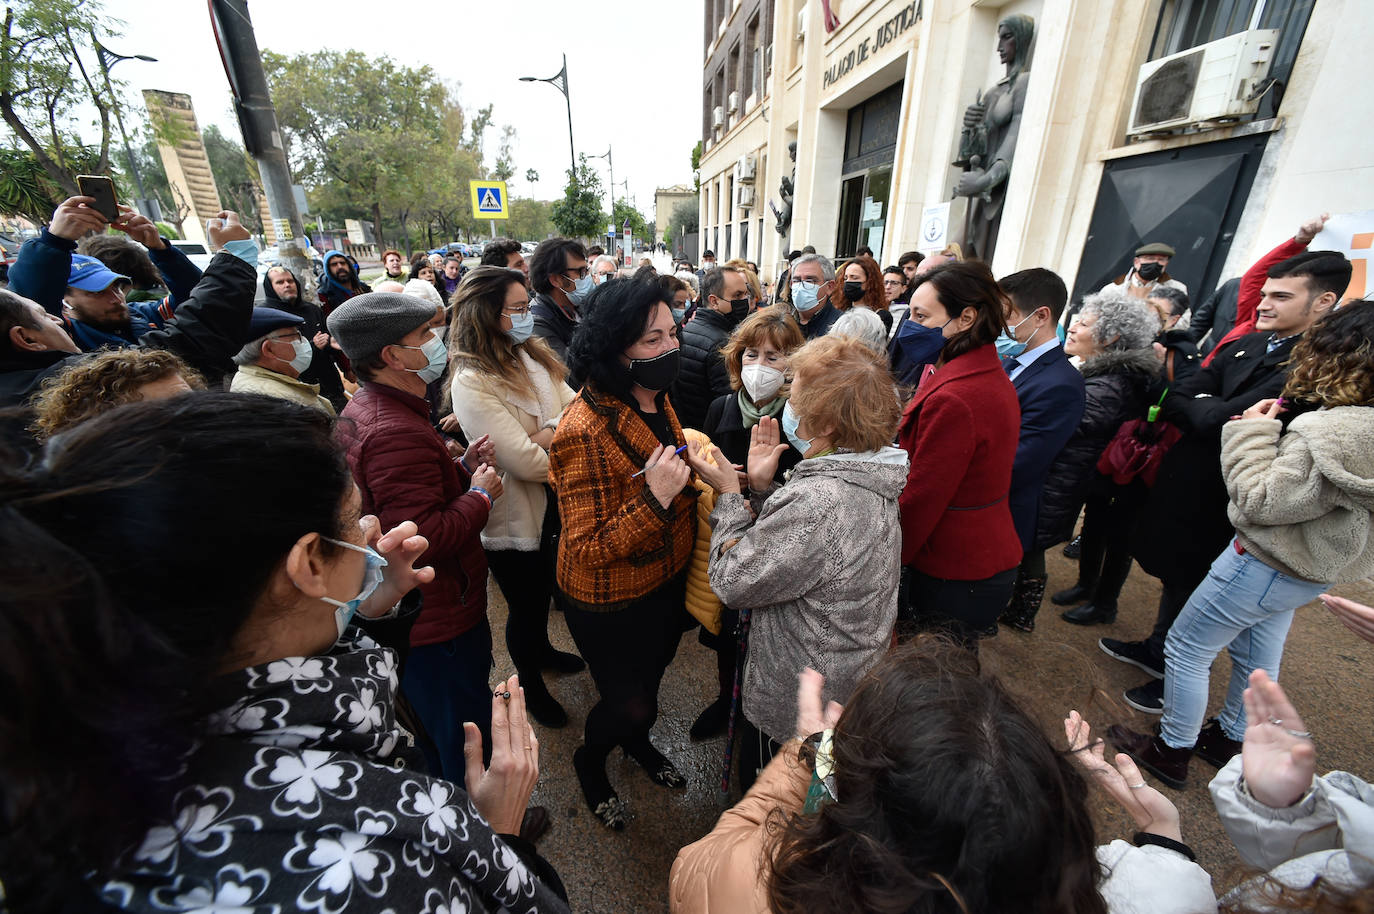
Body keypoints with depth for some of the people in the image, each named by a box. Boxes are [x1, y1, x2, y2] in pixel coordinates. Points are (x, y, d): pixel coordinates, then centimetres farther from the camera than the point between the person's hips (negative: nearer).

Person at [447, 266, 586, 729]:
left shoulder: (533, 355, 0)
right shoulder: (473, 383, -25)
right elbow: (529, 463, -30)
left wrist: (550, 433, -25)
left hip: (552, 504, 7)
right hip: (515, 518, -7)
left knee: (543, 591, 29)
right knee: (525, 607, 16)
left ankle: (542, 650, 57)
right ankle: (531, 687, 43)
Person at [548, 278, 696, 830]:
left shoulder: (656, 401, -4)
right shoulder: (586, 431, -32)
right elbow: (588, 550, -29)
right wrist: (654, 499, -40)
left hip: (665, 581, 8)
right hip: (610, 605, -7)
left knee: (650, 677, 30)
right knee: (629, 702, 16)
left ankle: (637, 741, 63)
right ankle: (589, 760, 51)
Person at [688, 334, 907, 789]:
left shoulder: (819, 500, -37)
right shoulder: (867, 477, -5)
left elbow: (733, 580, -26)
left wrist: (729, 494, -16)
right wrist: (762, 488, -7)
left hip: (794, 707, -8)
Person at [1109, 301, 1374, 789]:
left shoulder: (1331, 433, -30)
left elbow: (1259, 502, -25)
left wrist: (1253, 433, -19)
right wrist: (1271, 431, -2)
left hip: (1266, 564, -9)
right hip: (1312, 566, 9)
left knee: (1185, 649, 7)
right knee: (1257, 657, 25)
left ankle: (1172, 750, 23)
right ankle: (1231, 739, 45)